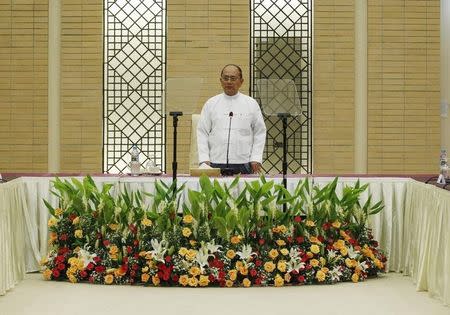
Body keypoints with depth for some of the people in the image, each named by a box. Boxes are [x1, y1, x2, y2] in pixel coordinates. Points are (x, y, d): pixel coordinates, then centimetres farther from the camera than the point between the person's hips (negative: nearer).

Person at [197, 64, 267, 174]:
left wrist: (256, 159, -1)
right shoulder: (210, 104, 9)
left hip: (243, 165, 0)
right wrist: (204, 159, -3)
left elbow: (260, 133, 8)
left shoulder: (251, 104, 8)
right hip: (215, 164, 0)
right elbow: (202, 132, 8)